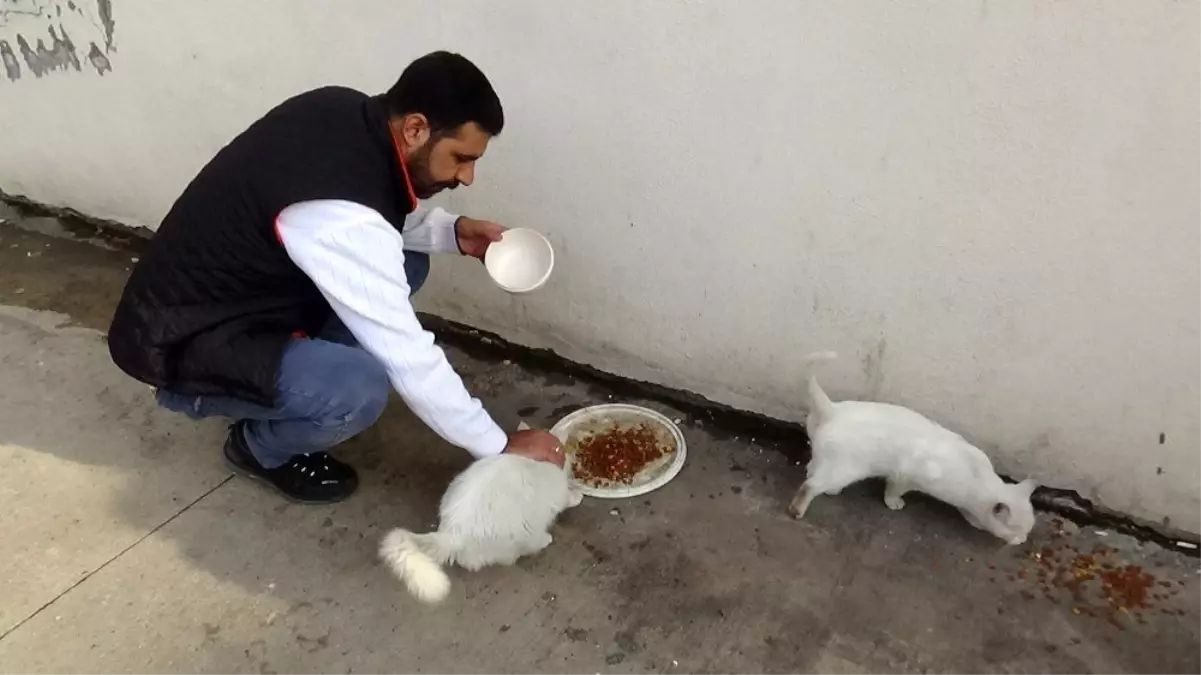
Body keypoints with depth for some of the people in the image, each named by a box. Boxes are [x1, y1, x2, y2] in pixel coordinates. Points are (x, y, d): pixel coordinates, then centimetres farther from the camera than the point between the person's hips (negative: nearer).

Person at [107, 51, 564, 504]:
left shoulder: (345, 111, -9)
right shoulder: (342, 219, -34)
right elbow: (409, 360, -29)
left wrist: (451, 231, -8)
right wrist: (500, 447, -19)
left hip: (239, 290, 9)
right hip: (179, 343, -8)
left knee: (406, 266, 2)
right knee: (360, 389, -31)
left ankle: (302, 372, 14)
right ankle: (259, 447, 2)